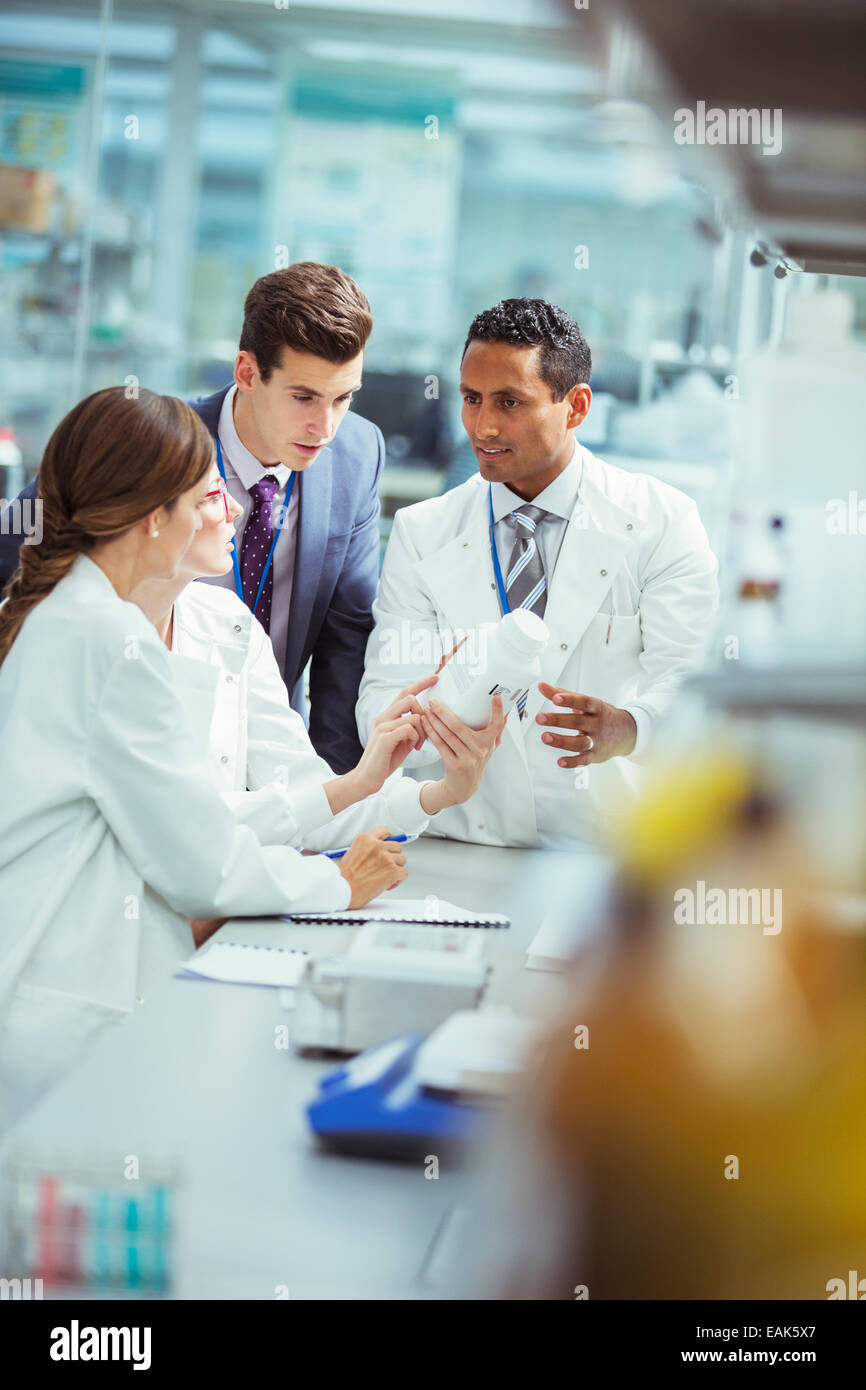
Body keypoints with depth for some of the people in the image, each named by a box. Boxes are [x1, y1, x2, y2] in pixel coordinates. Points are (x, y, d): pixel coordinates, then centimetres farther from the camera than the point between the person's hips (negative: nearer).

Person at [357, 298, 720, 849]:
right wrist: (430, 719, -23)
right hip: (462, 841, 3)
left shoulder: (663, 522, 3)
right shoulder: (421, 533, 9)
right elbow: (382, 700, 2)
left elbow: (690, 680, -6)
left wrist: (628, 728, -30)